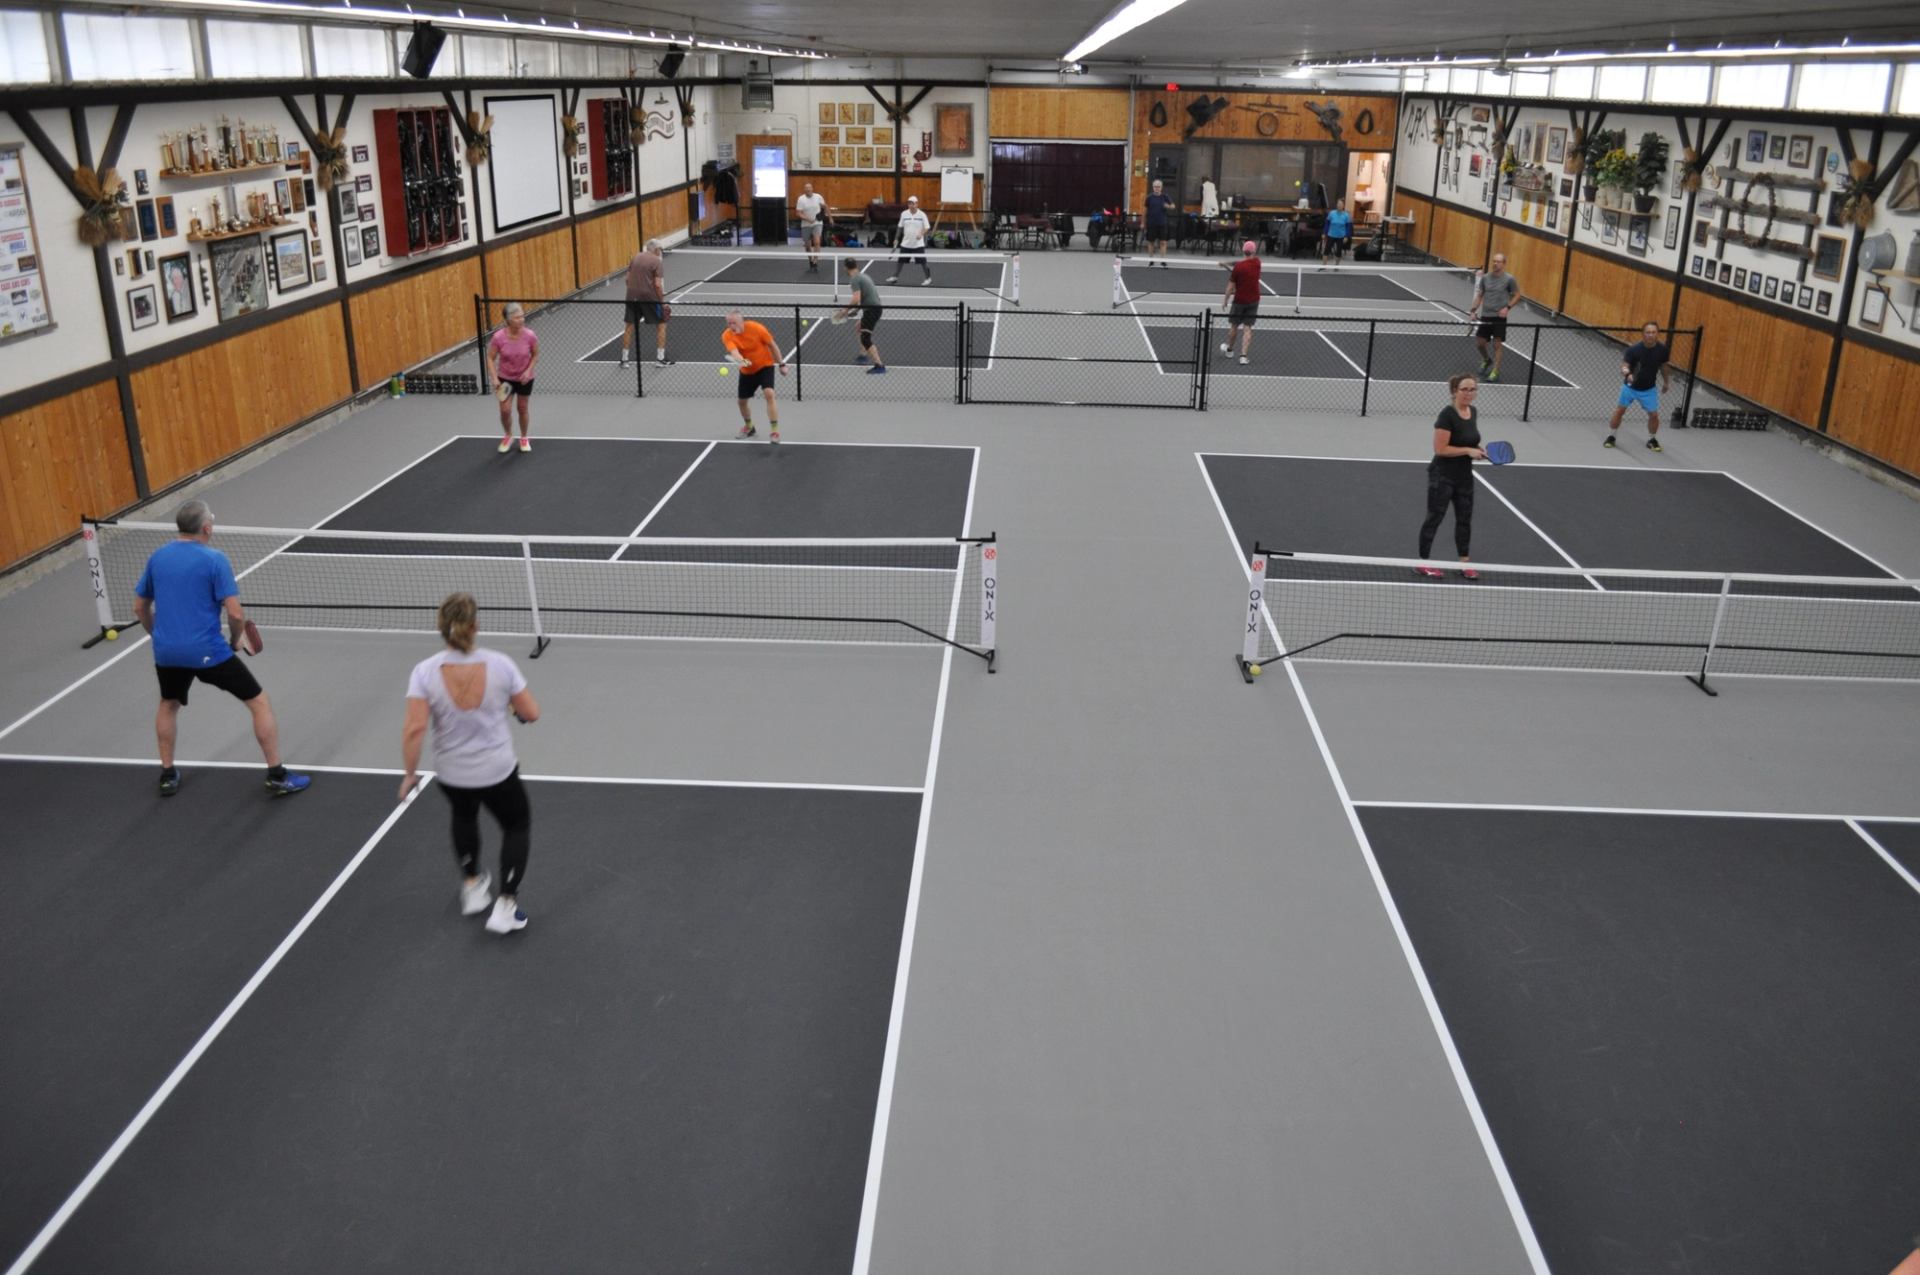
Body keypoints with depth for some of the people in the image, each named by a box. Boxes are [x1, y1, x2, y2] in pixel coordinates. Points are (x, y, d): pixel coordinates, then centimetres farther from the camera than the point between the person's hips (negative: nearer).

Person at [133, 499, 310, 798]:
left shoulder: (157, 557, 8)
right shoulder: (214, 559, -10)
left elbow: (140, 608, 16)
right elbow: (235, 613, -15)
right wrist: (234, 640, 5)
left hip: (166, 652, 6)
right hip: (208, 652, -6)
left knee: (168, 705, 33)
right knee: (260, 703, 7)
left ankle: (167, 775, 36)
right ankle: (277, 776, 6)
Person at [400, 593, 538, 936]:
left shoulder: (425, 671, -17)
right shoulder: (500, 664, -17)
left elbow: (414, 729, -21)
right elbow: (531, 713, -7)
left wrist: (410, 773, -7)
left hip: (451, 775, 2)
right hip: (498, 772, -2)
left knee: (464, 815, 37)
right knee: (518, 825, 25)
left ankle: (472, 886, 48)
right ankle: (505, 906, 16)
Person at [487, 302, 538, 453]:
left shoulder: (529, 335, -22)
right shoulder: (498, 337, -23)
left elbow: (535, 355, -4)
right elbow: (490, 358, -11)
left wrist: (529, 370, -17)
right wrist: (494, 378, -21)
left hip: (524, 378, 0)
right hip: (505, 378, 0)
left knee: (522, 408, 13)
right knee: (505, 410, -3)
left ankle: (524, 438, 34)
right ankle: (507, 436, 26)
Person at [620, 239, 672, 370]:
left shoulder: (636, 257, 10)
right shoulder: (657, 261, -7)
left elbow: (628, 278, 11)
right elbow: (658, 284, -13)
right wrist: (662, 302, -5)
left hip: (632, 296, 5)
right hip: (649, 297, -5)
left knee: (630, 327, 12)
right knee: (661, 325, 10)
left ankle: (623, 359, 13)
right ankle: (660, 358, 7)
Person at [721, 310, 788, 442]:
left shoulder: (756, 328, -22)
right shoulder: (727, 336, -18)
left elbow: (772, 345, -9)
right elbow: (734, 351, -36)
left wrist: (781, 364, -6)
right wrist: (741, 360, -59)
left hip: (765, 366, -4)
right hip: (747, 371, 4)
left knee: (769, 394, -24)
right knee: (742, 400, 11)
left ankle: (774, 430, -19)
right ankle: (749, 427, 40)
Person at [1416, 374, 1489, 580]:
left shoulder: (1473, 412, 6)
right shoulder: (1447, 414, -18)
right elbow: (1440, 449, -22)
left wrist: (1478, 450, 2)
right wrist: (1468, 450, -21)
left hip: (1464, 475, 8)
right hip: (1443, 476, -8)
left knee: (1465, 518, 12)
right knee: (1435, 517, 1)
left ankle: (1464, 562, 23)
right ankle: (1423, 563, 11)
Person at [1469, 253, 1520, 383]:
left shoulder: (1509, 279, -6)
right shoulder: (1485, 277, 4)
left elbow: (1517, 296, 1)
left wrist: (1508, 307, -13)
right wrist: (1473, 310, 3)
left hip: (1499, 317, -4)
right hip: (1485, 316, 4)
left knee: (1497, 344, -3)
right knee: (1480, 342, 8)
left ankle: (1495, 371, 6)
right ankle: (1486, 360, 38)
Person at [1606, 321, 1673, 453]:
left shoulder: (1662, 349, -14)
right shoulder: (1633, 350, -24)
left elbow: (1663, 366, 4)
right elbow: (1624, 366, -27)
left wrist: (1666, 381, 16)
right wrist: (1627, 374, -50)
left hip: (1648, 389, 2)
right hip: (1630, 386, -2)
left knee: (1654, 415, 0)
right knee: (1620, 411, 7)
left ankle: (1651, 440, 23)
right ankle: (1611, 436, 26)